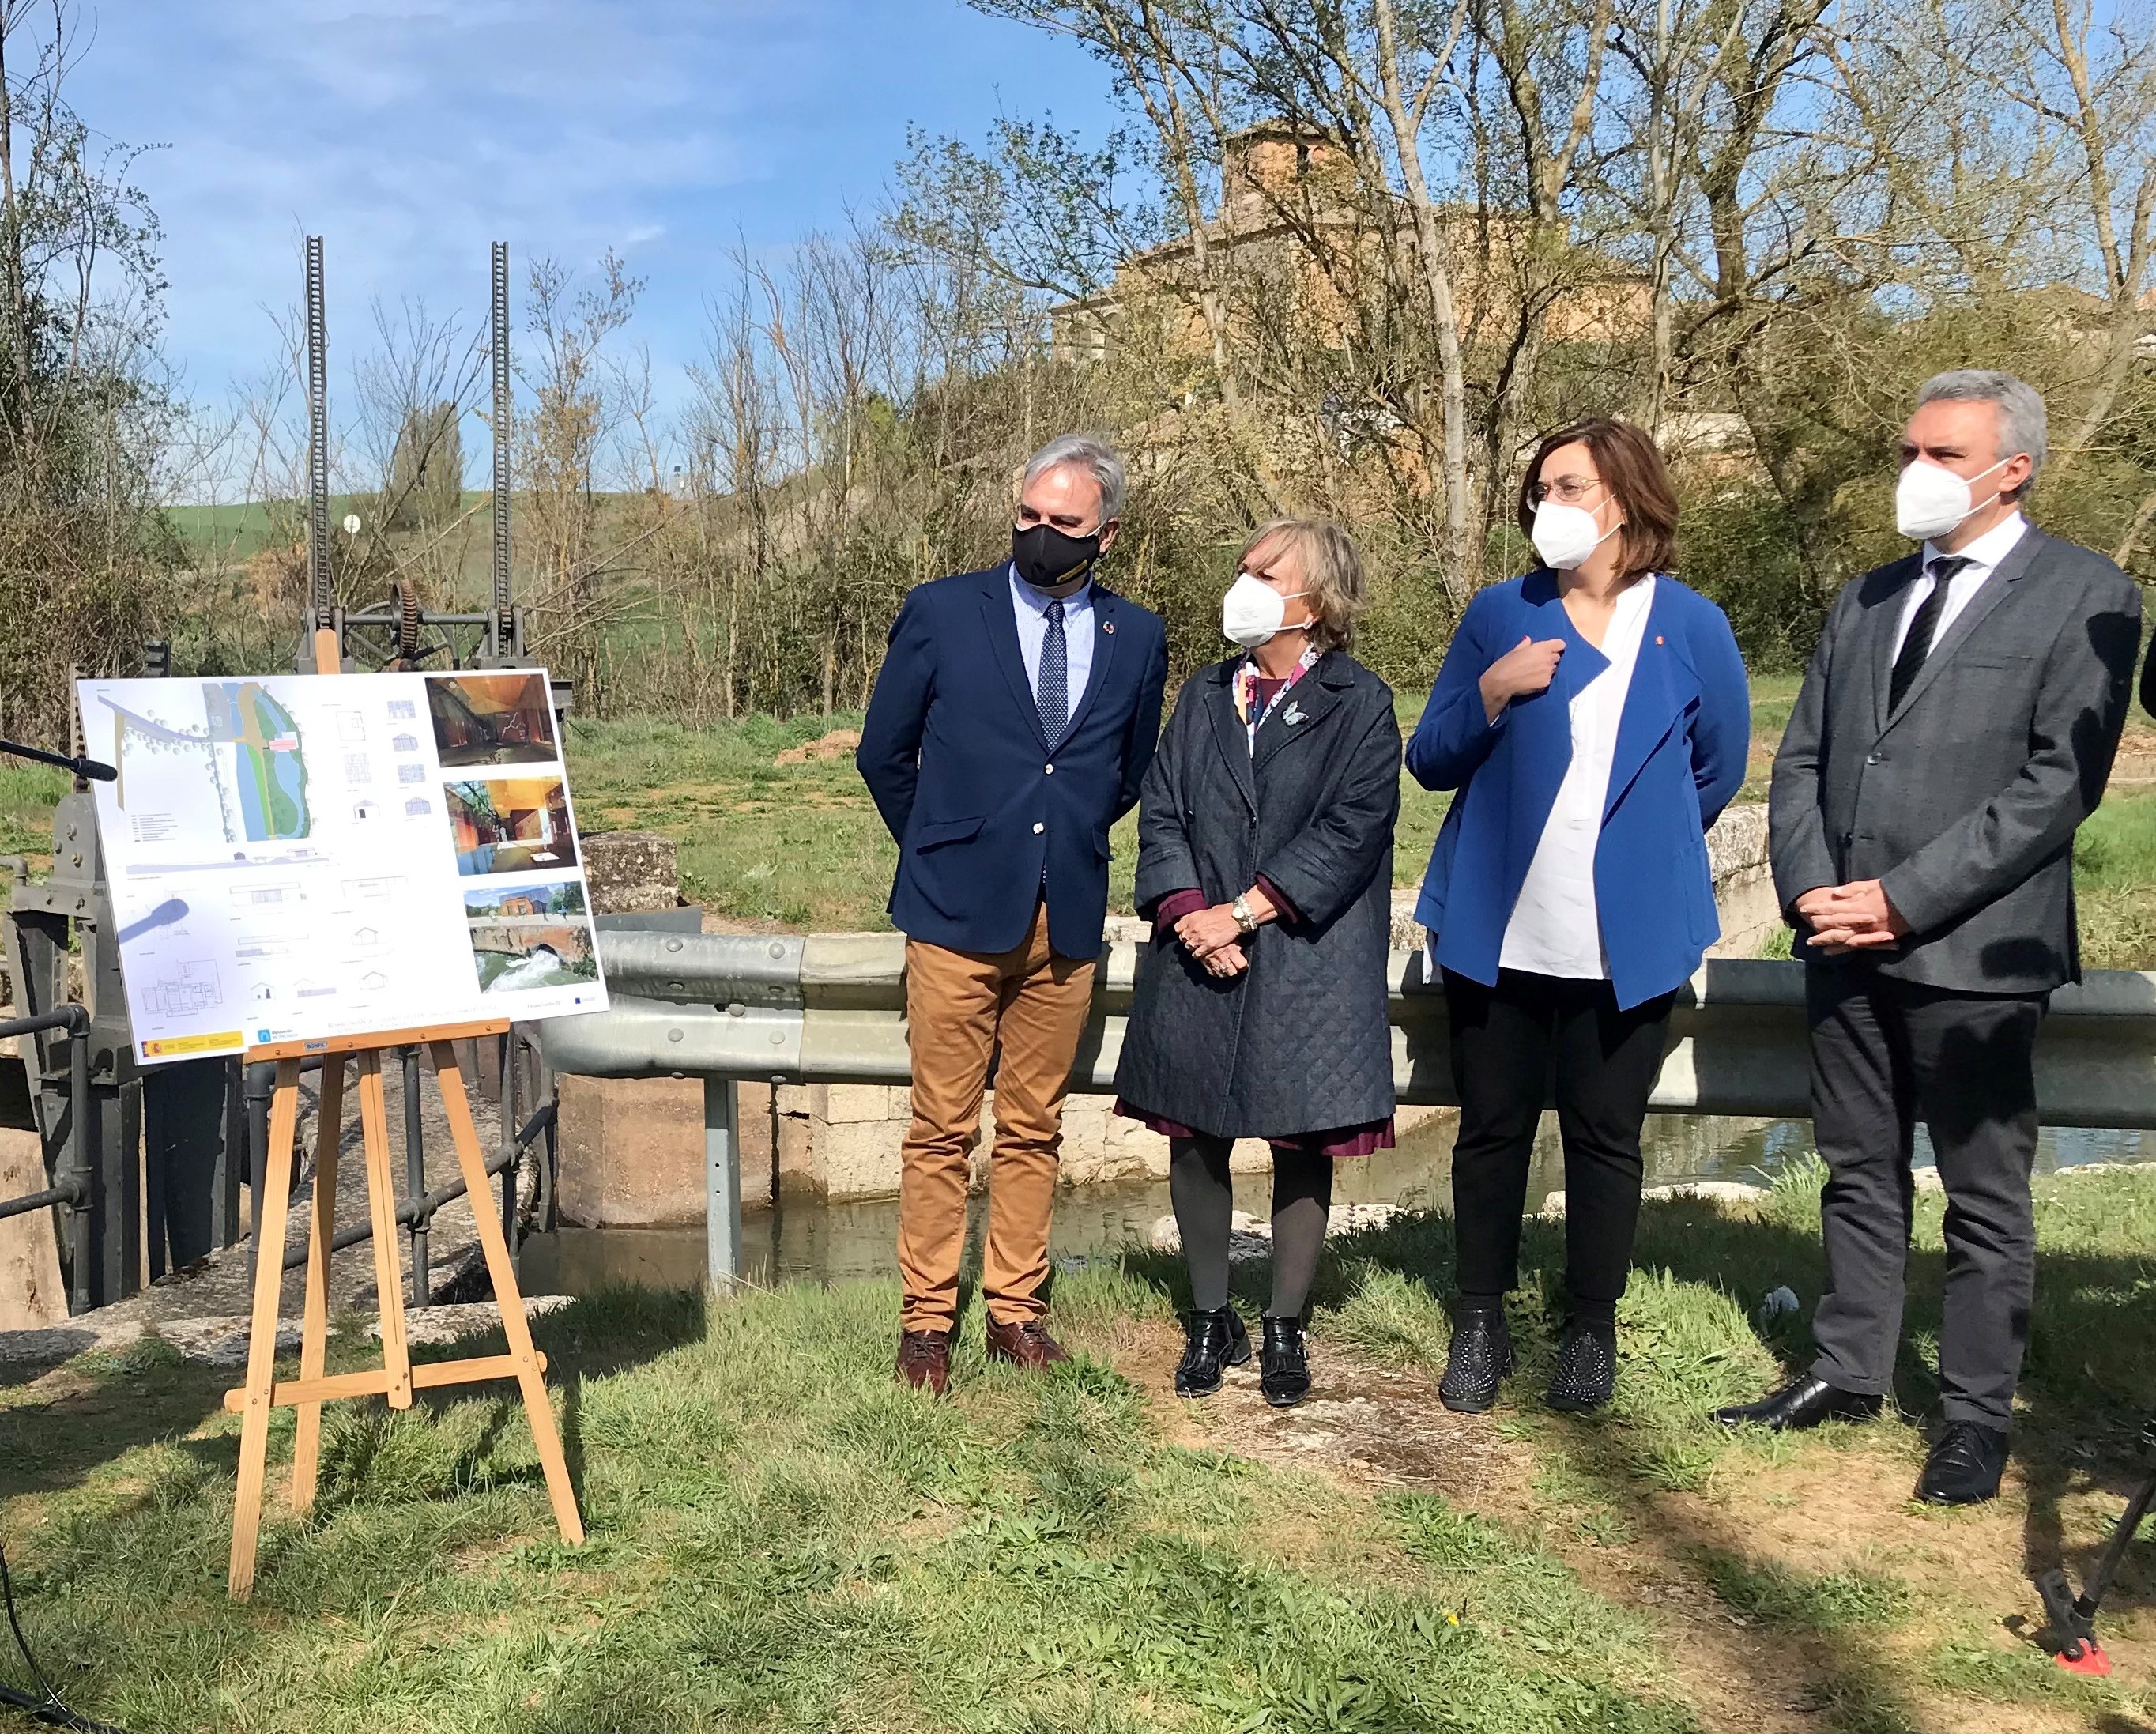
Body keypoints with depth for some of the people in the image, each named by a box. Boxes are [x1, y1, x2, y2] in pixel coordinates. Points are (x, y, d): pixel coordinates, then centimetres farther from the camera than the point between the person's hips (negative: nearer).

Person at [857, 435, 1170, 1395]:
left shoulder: (1136, 637, 6)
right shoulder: (941, 612, -2)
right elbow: (884, 754, 8)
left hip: (1068, 919, 3)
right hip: (958, 914, -2)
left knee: (1033, 1130, 11)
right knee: (942, 1130, 3)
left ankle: (1015, 1309, 22)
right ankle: (926, 1319, 14)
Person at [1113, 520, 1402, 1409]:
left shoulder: (1359, 705, -3)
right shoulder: (1205, 695, 12)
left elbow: (1350, 833, -12)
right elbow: (1161, 813, 6)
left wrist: (1242, 912, -16)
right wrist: (1192, 914, -11)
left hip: (1306, 961, -4)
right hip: (1196, 959, 4)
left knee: (1303, 1144, 4)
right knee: (1194, 1135, 7)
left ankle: (1286, 1329, 19)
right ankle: (1211, 1320, 23)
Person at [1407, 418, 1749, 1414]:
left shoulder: (1691, 629, -1)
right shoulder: (1501, 617, 2)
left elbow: (1719, 768, 13)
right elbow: (1431, 761, 2)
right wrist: (1492, 692, -14)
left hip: (1626, 938, -1)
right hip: (1499, 929, 1)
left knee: (1604, 1137, 8)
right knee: (1492, 1129, 9)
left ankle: (1591, 1332, 24)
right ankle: (1481, 1325, 24)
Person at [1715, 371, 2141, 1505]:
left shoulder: (2085, 596, -4)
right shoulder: (1866, 600, 15)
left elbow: (2060, 781, -13)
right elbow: (1800, 759, 13)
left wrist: (1906, 898, -17)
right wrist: (1810, 890, -4)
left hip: (1971, 949, -5)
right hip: (1843, 943, 6)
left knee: (1984, 1193, 6)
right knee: (1860, 1173, 16)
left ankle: (1978, 1413, 18)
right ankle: (1849, 1374, 29)